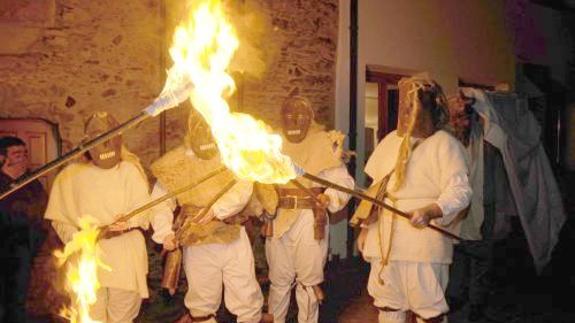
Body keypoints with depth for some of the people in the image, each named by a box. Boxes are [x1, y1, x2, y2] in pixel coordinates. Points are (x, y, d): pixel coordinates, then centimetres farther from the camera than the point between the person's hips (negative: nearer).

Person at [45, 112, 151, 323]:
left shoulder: (129, 170, 3)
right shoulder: (71, 174, 5)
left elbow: (143, 207, -3)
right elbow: (59, 218, 7)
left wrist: (129, 221, -24)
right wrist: (75, 237, -11)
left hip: (125, 260, 0)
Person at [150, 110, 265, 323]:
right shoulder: (175, 163, -3)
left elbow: (244, 188, -15)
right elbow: (160, 203, 0)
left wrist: (217, 209, -30)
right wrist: (165, 233, -17)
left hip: (234, 238, 0)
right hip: (198, 244, 0)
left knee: (249, 299, 8)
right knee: (202, 305, 15)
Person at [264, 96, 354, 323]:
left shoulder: (324, 144, 0)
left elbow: (342, 181, -3)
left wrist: (329, 198, -21)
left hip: (310, 220, -2)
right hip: (278, 219, 2)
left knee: (308, 280, 7)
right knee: (279, 279, 12)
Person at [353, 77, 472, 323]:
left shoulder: (445, 144, -4)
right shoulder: (391, 141, 15)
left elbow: (460, 191, -12)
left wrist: (430, 211, -30)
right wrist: (365, 228, 15)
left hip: (423, 243, -6)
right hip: (385, 241, 6)